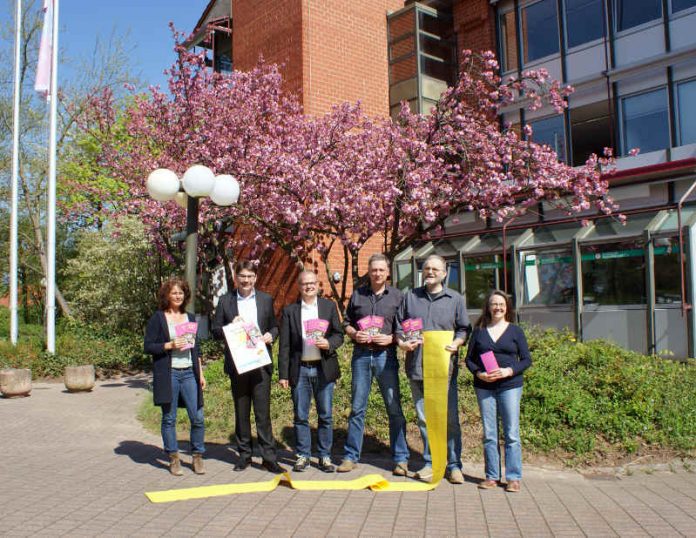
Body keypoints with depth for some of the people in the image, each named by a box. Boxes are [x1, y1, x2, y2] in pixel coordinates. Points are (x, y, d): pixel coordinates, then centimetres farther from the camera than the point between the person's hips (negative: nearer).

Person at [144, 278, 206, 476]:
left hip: (189, 373, 3)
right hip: (168, 374, -3)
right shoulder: (158, 318, 1)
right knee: (169, 418, 4)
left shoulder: (190, 318, 14)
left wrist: (200, 374, 13)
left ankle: (197, 457, 14)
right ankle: (173, 458, 17)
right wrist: (170, 345, -17)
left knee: (197, 418, -1)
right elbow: (148, 346, -3)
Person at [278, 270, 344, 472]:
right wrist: (283, 374, -2)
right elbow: (284, 345, 2)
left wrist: (329, 343, -16)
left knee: (326, 416, 5)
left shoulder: (329, 306, 6)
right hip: (300, 370, 0)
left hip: (324, 368, 0)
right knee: (300, 416, 5)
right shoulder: (289, 310, 4)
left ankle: (325, 456, 16)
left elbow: (339, 334, 6)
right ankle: (303, 455, 17)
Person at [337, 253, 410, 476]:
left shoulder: (397, 296, 3)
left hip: (385, 355, -2)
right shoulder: (357, 295, 9)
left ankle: (400, 459, 11)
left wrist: (391, 338, -12)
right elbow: (346, 323, 14)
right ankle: (351, 456, 17)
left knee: (394, 408, 1)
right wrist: (354, 333, -6)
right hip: (361, 355, 2)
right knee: (357, 408, 8)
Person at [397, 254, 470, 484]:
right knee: (424, 418, 9)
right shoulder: (410, 297, 12)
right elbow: (399, 325, 15)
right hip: (417, 367, 2)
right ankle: (430, 463, 20)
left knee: (450, 418, -1)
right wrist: (402, 342, -4)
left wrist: (456, 343, -11)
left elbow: (464, 329, 9)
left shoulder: (455, 299, 8)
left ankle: (454, 465, 10)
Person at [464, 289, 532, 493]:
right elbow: (469, 358, 9)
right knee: (489, 434, 6)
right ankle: (492, 476, 14)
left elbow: (526, 359, 3)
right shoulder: (479, 331, 9)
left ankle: (513, 477, 8)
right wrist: (479, 373, -9)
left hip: (510, 386, -1)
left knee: (512, 434, 0)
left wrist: (509, 371, -13)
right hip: (484, 387, 2)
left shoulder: (515, 331, 5)